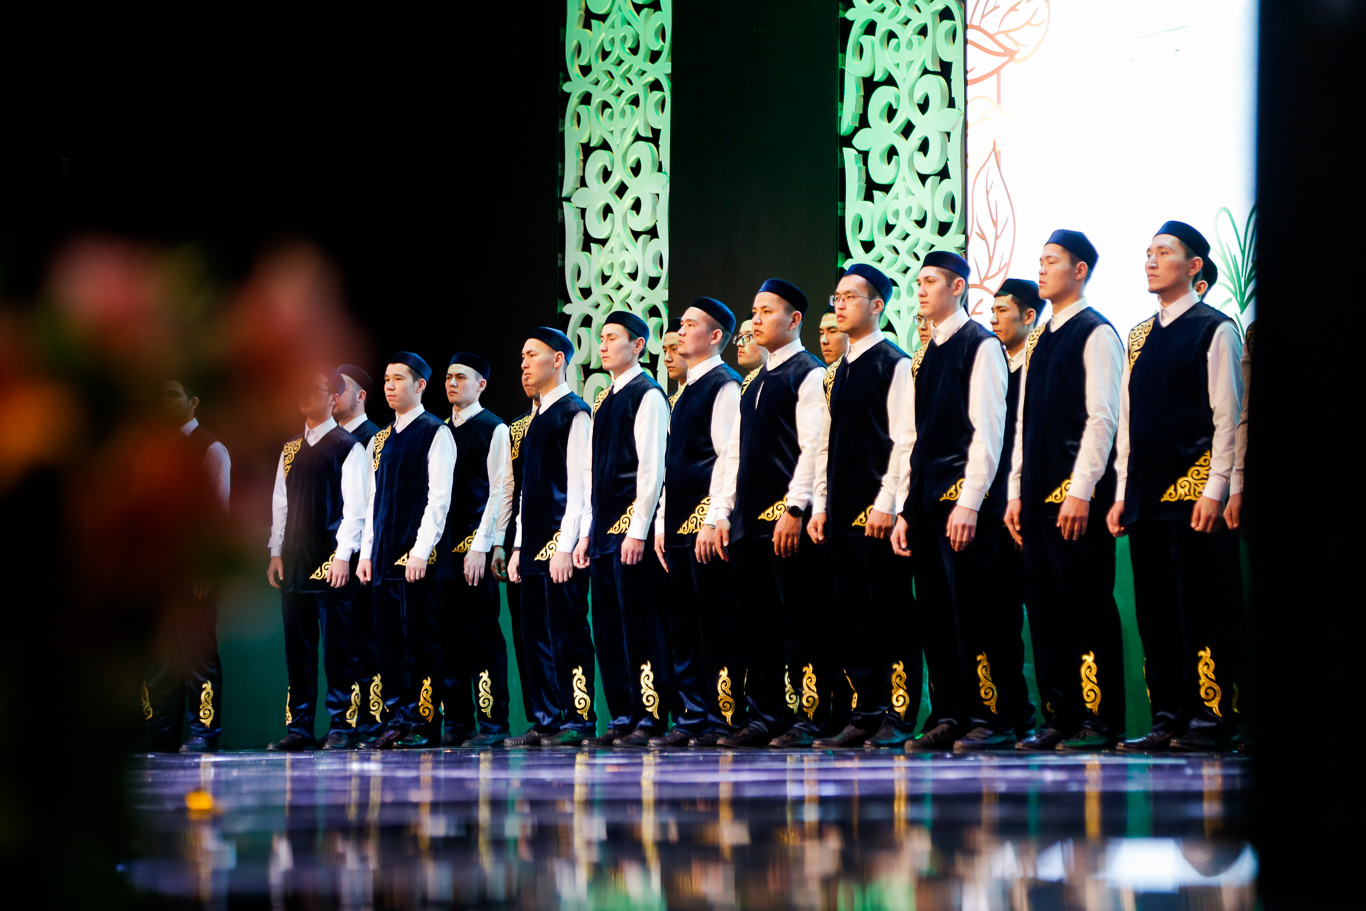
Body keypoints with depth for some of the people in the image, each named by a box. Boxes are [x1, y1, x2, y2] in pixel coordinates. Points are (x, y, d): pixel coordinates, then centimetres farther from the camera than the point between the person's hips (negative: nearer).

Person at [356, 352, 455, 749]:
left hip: (419, 556, -7)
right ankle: (397, 720, 7)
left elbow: (439, 497, -9)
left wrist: (421, 551, -16)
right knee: (388, 641, 4)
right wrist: (366, 552, 12)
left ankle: (425, 724, -3)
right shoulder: (379, 440, 18)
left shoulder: (435, 433, -3)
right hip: (385, 556, 7)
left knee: (422, 641, -6)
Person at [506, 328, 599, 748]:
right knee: (536, 636, 8)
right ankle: (545, 721, 11)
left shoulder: (574, 413, -7)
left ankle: (578, 720, -7)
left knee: (569, 633, -8)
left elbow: (579, 485, -13)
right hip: (534, 547, 9)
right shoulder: (535, 418, 20)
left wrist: (566, 546, -18)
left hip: (560, 541, -9)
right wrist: (519, 546, 17)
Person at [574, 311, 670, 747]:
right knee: (608, 630, 7)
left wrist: (638, 531, -18)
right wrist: (587, 532, 16)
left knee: (641, 625, -8)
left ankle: (651, 717, -6)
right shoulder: (602, 401, 20)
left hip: (632, 527, -9)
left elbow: (652, 466, -13)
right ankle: (622, 716, 11)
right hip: (603, 531, 9)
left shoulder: (648, 395, -6)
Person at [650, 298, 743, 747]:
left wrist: (714, 518, -20)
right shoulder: (686, 393, 22)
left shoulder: (724, 386, -6)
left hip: (707, 522, -9)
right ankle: (692, 716, 11)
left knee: (717, 624, -9)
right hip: (679, 525, 9)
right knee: (684, 626, 8)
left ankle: (726, 716, -7)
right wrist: (662, 523, 19)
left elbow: (728, 454, -14)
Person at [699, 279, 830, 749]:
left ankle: (808, 718, -6)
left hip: (787, 518, -8)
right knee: (758, 625, 7)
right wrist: (718, 515, 13)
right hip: (749, 518, 8)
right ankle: (765, 717, 11)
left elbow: (813, 446, -12)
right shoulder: (751, 385, 21)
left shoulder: (809, 375, -3)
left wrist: (795, 509, -20)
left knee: (800, 621, -7)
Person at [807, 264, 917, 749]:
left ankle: (899, 716, -5)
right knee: (852, 619, 7)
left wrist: (886, 503, -16)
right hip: (843, 513, 8)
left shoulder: (894, 364, -5)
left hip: (878, 512, -8)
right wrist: (820, 505, 13)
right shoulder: (836, 372, 18)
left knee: (892, 614, -6)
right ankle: (865, 714, 11)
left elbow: (903, 440, -11)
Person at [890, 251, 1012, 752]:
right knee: (935, 612, 6)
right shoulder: (922, 357, 19)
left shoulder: (981, 345, -5)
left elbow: (988, 429, -12)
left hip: (962, 495, -8)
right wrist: (905, 508, 15)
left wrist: (968, 502, -18)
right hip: (926, 499, 8)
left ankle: (990, 719, -5)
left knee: (973, 610, -8)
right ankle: (947, 717, 9)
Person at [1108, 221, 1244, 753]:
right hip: (1148, 494, 7)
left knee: (1204, 610, -7)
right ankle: (1168, 718, 9)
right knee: (1155, 610, 5)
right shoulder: (1139, 336, 18)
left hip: (1194, 489, -7)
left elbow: (1227, 417, -7)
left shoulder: (1214, 330, -2)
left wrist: (1215, 489, -14)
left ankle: (1211, 719, -4)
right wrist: (1122, 493, 13)